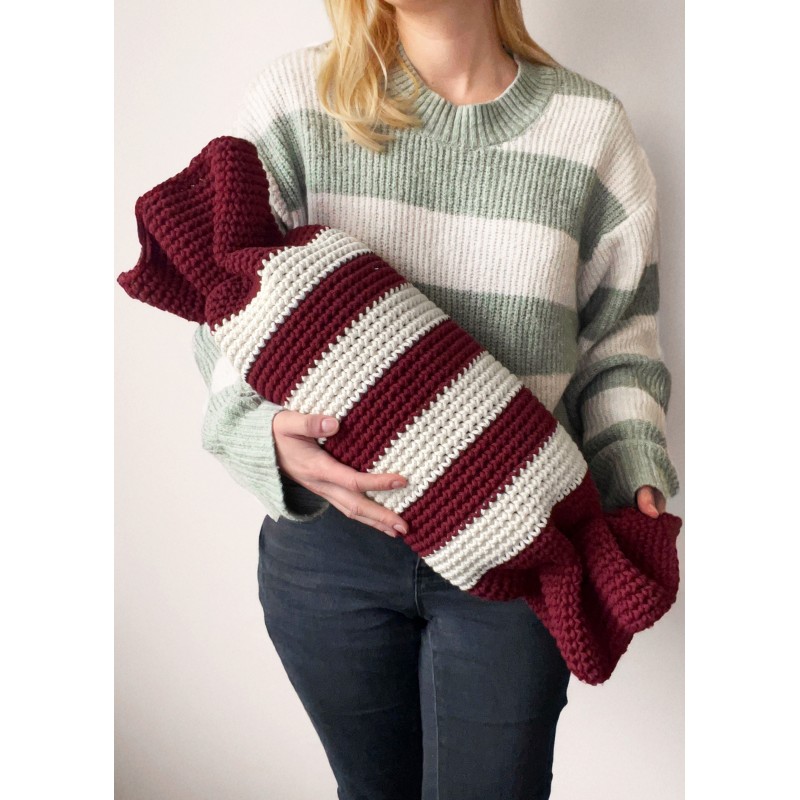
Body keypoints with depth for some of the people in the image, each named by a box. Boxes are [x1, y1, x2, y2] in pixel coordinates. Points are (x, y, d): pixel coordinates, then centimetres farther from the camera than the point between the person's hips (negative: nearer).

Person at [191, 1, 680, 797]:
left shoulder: (591, 125, 0)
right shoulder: (295, 98, -2)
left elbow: (619, 340, 5)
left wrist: (638, 479, -11)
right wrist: (267, 434, -22)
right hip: (328, 531, 1)